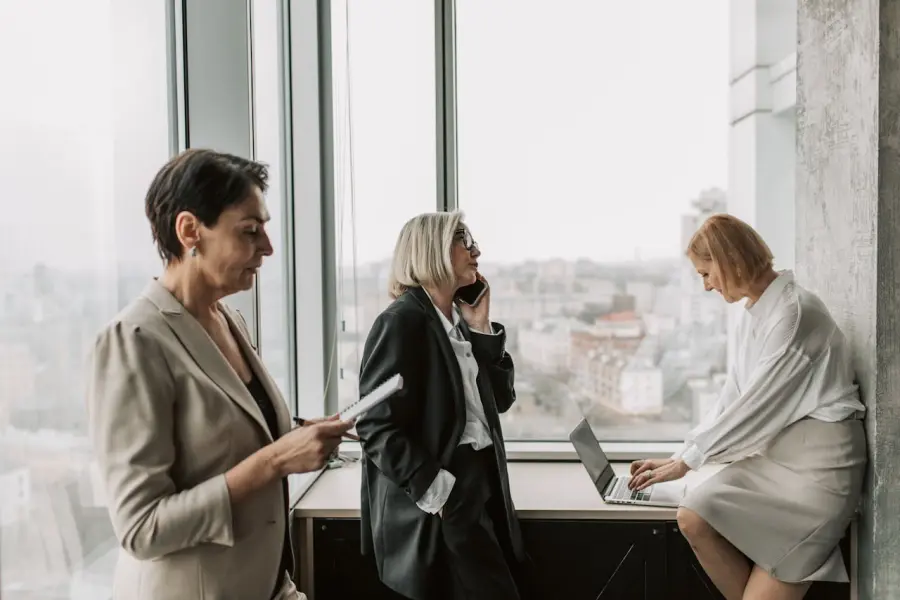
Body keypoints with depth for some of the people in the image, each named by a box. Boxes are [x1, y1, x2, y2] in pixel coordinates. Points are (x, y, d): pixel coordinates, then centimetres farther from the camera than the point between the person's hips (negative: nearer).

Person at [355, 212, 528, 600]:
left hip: (482, 482, 8)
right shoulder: (403, 321, -14)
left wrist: (481, 328, 3)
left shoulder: (460, 324, 11)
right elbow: (377, 427, -19)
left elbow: (500, 400, 12)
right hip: (443, 501, -8)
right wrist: (438, 493, -21)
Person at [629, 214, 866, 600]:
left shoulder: (794, 313, -16)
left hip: (818, 459, -7)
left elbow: (757, 406, -16)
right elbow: (732, 400, 13)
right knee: (692, 518, -14)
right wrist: (676, 458, 8)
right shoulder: (752, 316, 11)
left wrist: (687, 461, -7)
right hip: (774, 453, 7)